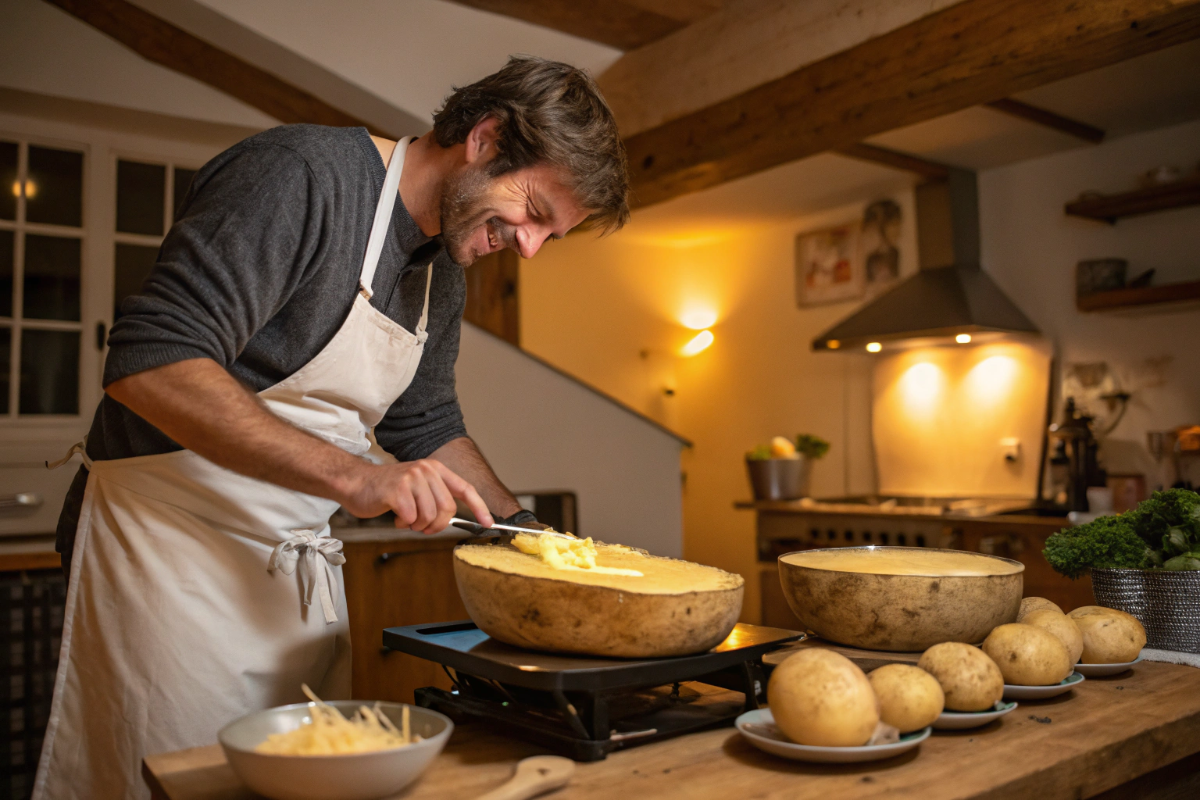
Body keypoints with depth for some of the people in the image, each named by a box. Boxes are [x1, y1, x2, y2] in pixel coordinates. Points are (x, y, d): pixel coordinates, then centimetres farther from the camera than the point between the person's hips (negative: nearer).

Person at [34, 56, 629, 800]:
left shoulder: (444, 275, 8)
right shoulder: (301, 173, -18)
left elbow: (427, 425, 19)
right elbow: (149, 362, -26)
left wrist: (527, 534, 9)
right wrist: (352, 475, -31)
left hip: (300, 564, 8)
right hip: (172, 543, -7)